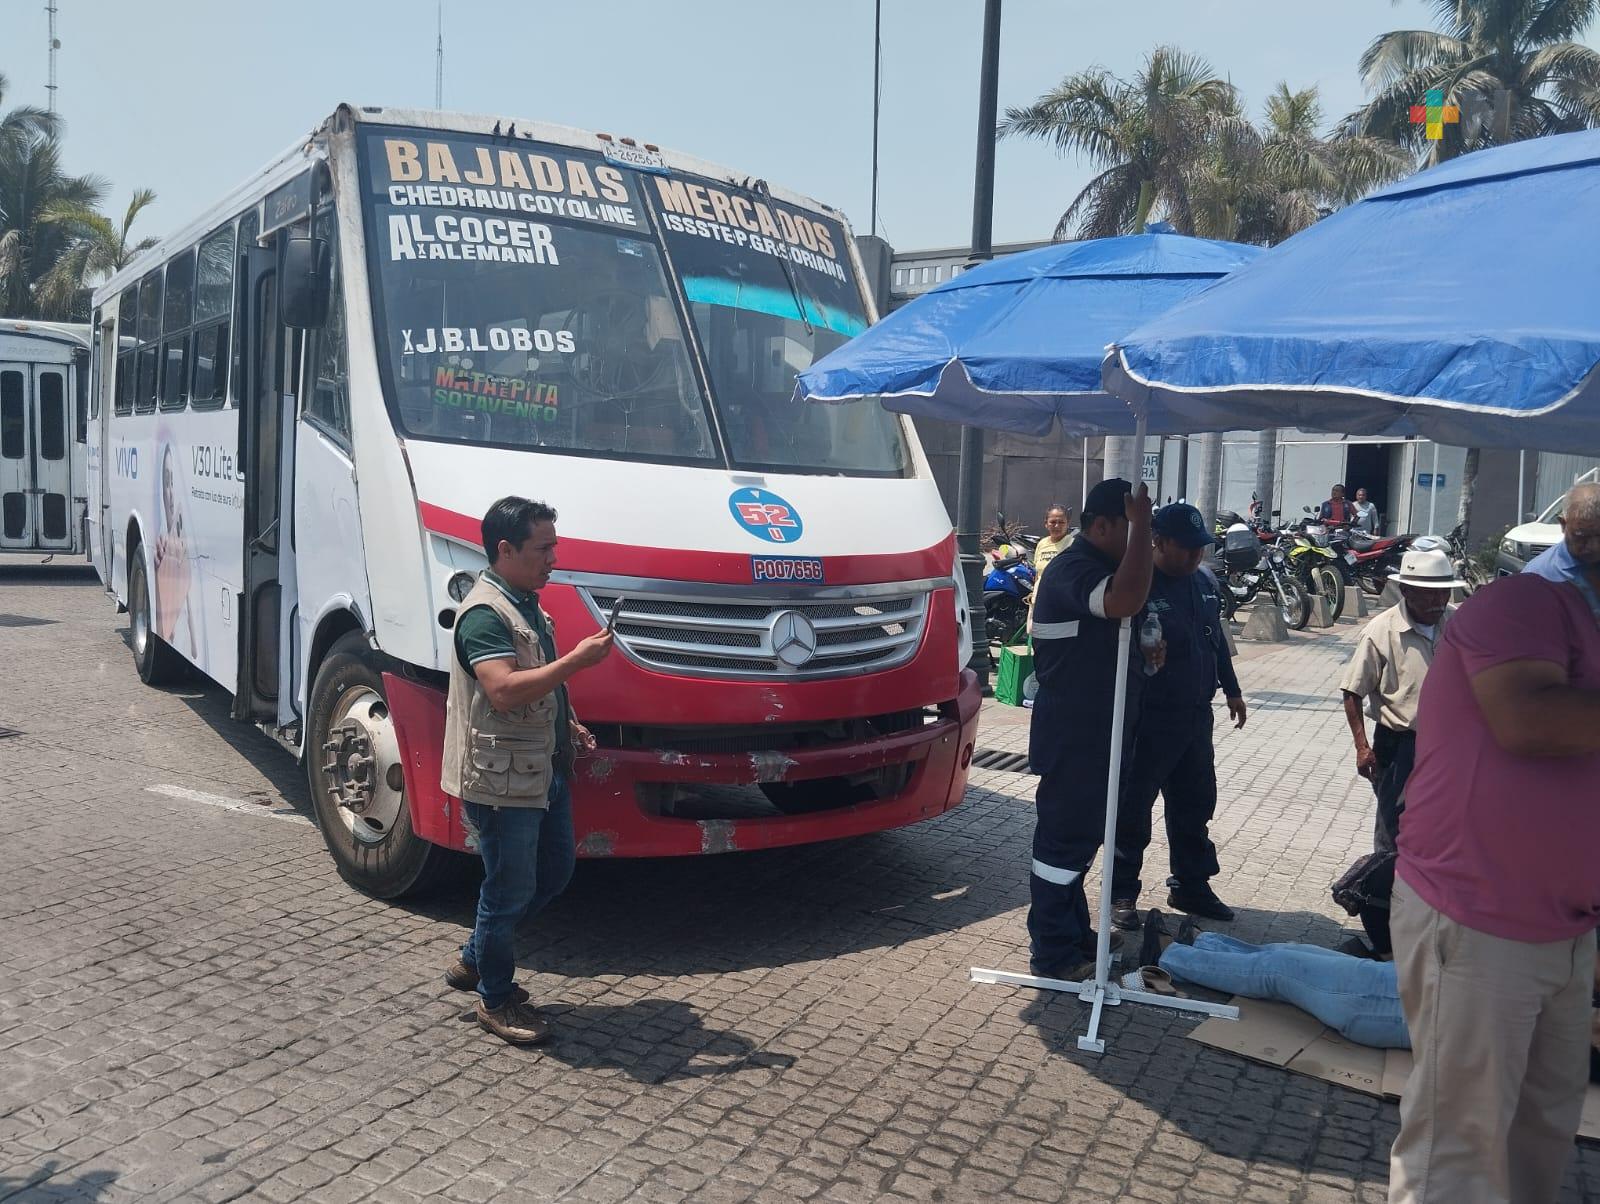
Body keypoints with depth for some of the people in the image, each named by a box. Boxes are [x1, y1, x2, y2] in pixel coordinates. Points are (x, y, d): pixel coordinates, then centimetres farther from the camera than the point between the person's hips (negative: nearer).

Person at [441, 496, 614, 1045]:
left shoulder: (527, 605, 13)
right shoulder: (484, 613, -19)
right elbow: (504, 690, -32)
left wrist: (567, 726, 13)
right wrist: (578, 659, -28)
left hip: (544, 773, 10)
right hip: (501, 780, -10)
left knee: (555, 870, 20)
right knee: (510, 890, 3)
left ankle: (474, 959, 35)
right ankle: (496, 999, 23)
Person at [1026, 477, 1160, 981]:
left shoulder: (1097, 566, 15)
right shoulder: (1072, 569, -18)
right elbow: (1126, 601, -38)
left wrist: (1143, 653, 9)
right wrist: (1141, 525, -29)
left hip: (1094, 731, 10)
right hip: (1073, 735, -10)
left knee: (1078, 835, 18)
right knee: (1065, 838, -3)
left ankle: (1075, 934, 30)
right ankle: (1053, 955, 5)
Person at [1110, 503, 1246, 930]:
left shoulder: (1205, 581, 9)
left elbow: (1217, 639, 20)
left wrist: (1231, 689, 23)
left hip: (1196, 715, 8)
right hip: (1148, 719, -8)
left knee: (1195, 805, 17)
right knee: (1132, 809, 2)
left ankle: (1191, 885, 31)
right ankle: (1121, 893, 15)